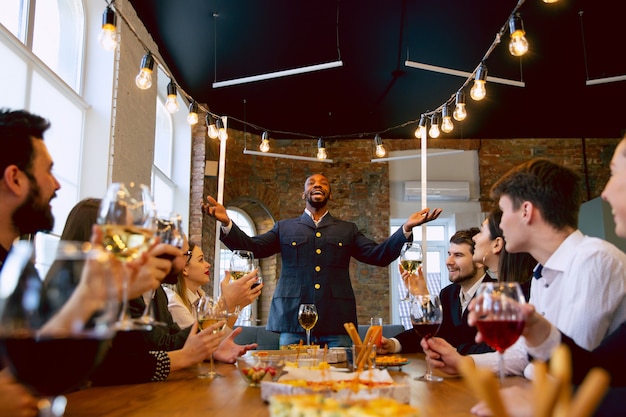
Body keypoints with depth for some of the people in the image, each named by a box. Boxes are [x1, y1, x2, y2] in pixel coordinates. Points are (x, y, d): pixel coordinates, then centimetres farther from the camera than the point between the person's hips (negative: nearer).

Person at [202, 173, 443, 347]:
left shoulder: (348, 230, 18)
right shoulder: (284, 228, 17)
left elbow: (379, 255, 9)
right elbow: (251, 247, 9)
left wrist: (406, 229, -5)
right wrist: (227, 223, -8)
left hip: (337, 323, 1)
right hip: (294, 321, 0)